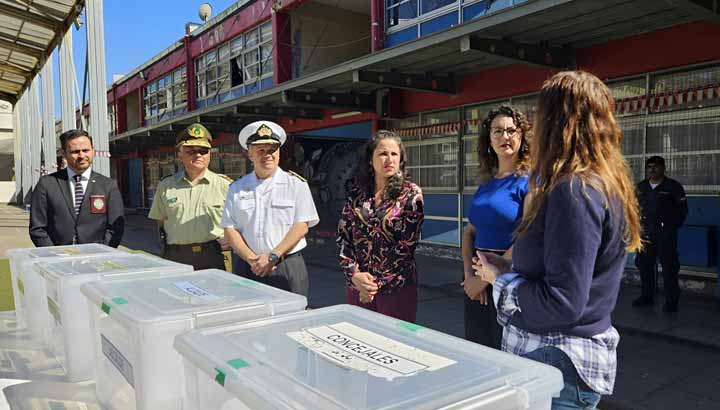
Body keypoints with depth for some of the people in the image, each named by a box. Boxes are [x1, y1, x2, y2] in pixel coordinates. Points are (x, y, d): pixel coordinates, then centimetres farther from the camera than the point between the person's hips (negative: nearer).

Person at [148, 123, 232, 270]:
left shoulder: (224, 185, 4)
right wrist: (163, 239, 7)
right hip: (175, 258, 2)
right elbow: (160, 220, 20)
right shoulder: (165, 186, 11)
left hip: (212, 258, -1)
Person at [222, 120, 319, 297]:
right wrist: (252, 259, -8)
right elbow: (230, 229, 5)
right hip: (247, 268, 2)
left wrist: (272, 257, -11)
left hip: (288, 269, -2)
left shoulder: (297, 184, 3)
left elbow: (301, 226, -4)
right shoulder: (237, 188, 10)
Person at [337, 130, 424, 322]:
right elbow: (343, 237, 4)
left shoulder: (411, 194, -5)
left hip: (397, 286, -3)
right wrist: (354, 274, -10)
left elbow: (407, 244, -11)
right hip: (357, 285, 3)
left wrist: (377, 283, -12)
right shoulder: (357, 194, 5)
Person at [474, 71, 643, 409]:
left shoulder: (575, 191, -22)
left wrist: (500, 279, -11)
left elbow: (563, 303, -25)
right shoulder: (604, 184, 8)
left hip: (557, 365, -9)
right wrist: (509, 268, 6)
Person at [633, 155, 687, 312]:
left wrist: (672, 227, -4)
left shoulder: (673, 186, -2)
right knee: (644, 264, 9)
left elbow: (682, 209, -1)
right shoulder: (640, 187, 11)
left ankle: (671, 300, 4)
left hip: (665, 233, -5)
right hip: (645, 232, 5)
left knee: (668, 265, -4)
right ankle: (646, 296, 21)